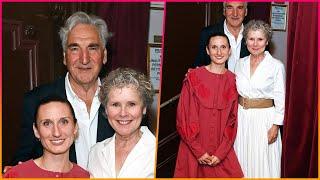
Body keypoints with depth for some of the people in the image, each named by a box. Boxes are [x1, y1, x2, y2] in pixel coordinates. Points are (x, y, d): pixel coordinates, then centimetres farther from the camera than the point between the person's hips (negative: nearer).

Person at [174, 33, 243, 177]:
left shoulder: (233, 80, 1)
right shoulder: (193, 77, -7)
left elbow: (232, 120, 2)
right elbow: (184, 117, -7)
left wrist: (220, 154, -7)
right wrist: (200, 152, -10)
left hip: (223, 152, 2)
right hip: (193, 150, -2)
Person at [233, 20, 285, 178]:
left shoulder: (276, 66, -8)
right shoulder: (240, 64, 5)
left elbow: (280, 99, -6)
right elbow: (235, 93, 11)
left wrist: (275, 126, -10)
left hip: (264, 119, -4)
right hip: (242, 118, 4)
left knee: (263, 163, 4)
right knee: (242, 160, 13)